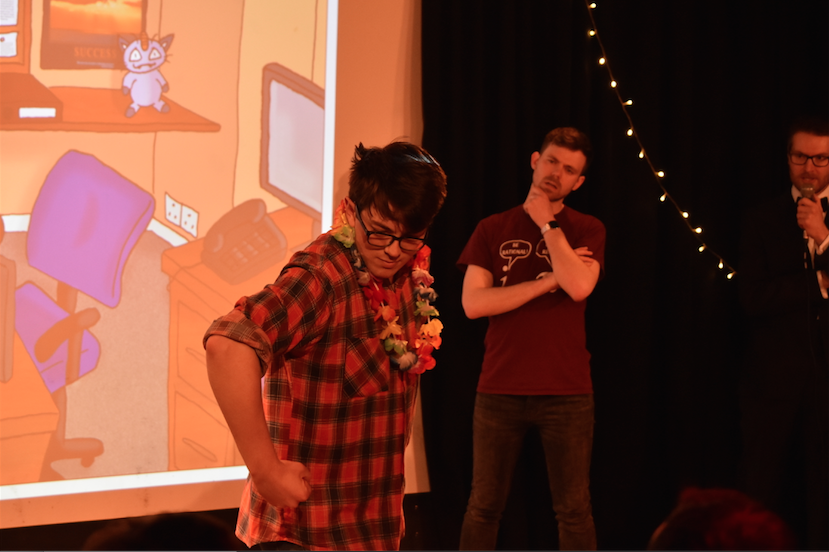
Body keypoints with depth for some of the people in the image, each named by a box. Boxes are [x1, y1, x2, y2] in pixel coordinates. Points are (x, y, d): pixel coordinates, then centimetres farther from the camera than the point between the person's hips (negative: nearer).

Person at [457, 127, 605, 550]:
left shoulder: (587, 230, 4)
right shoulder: (492, 230, 7)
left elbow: (578, 287, -16)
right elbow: (473, 303, -6)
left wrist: (547, 223, -8)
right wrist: (548, 281, -10)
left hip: (567, 392, -1)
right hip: (500, 390, 1)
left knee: (573, 510, 1)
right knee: (484, 507, 5)